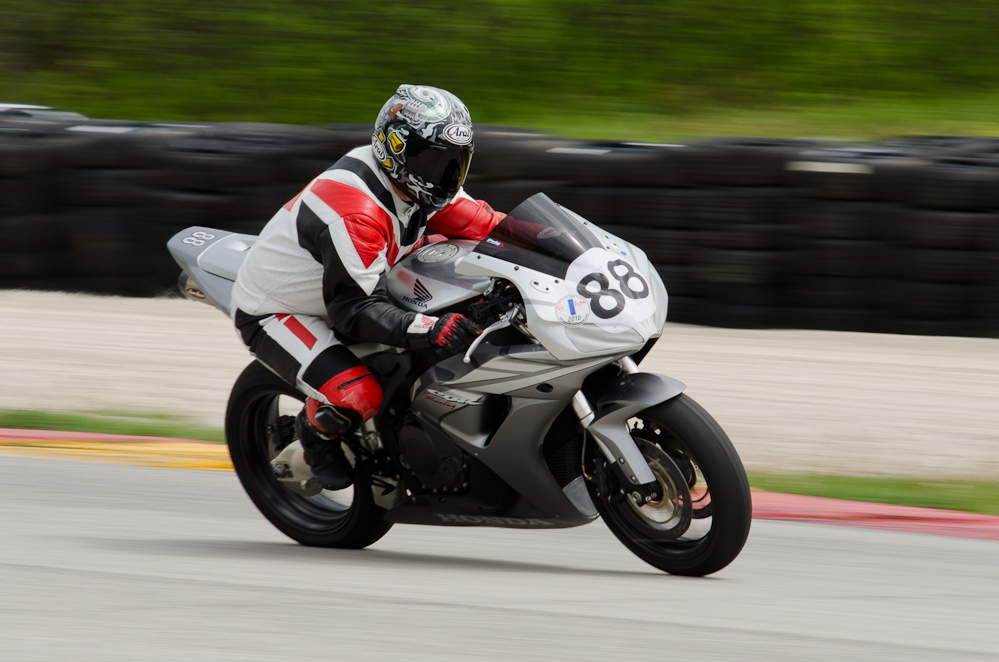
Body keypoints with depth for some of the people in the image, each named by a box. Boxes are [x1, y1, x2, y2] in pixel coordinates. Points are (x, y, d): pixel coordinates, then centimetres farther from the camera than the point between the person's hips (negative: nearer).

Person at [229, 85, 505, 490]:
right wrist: (431, 330, -49)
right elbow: (356, 310, -36)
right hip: (272, 313, -9)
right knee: (357, 396, -32)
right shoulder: (354, 212, -34)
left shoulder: (415, 185, -6)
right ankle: (315, 429, 5)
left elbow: (484, 226, 0)